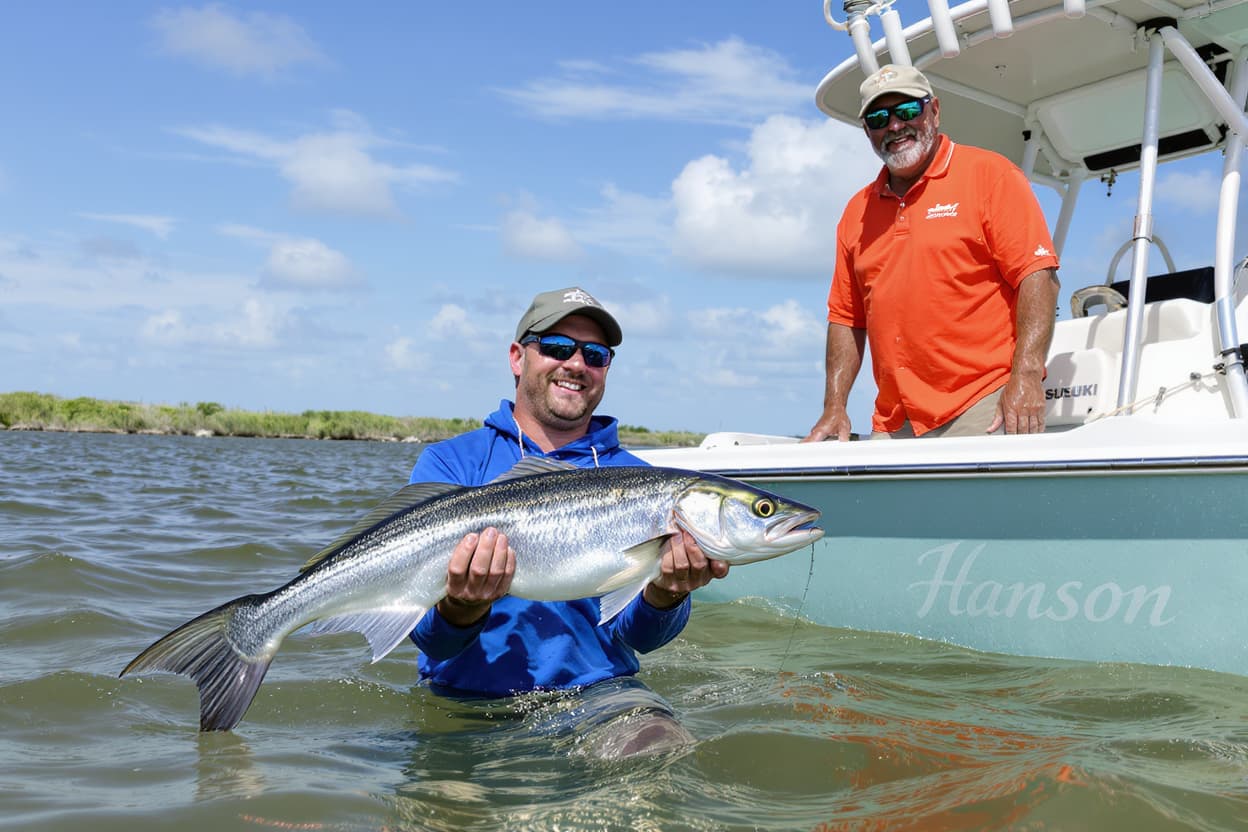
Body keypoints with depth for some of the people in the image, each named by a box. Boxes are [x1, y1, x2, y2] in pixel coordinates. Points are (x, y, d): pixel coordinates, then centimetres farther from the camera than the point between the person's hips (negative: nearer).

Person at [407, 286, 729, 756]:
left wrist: (663, 595, -24)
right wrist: (461, 611, -31)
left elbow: (632, 635, -1)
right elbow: (431, 638, -7)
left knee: (661, 747, -31)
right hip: (465, 700, 3)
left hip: (596, 694, -3)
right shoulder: (448, 465, 3)